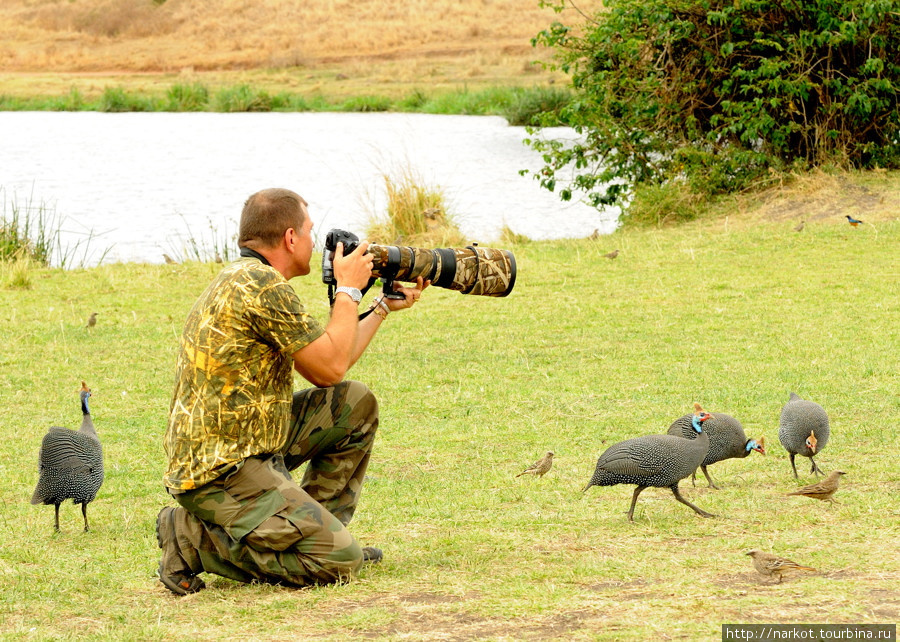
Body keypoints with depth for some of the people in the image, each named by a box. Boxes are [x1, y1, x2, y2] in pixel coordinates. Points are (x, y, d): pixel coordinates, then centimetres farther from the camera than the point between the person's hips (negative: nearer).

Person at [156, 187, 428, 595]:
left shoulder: (243, 279, 15)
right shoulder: (262, 285, -18)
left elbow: (323, 370, 20)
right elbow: (331, 368, -12)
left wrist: (385, 307, 26)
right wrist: (349, 288, 0)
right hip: (219, 474, -11)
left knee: (356, 404, 14)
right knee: (339, 561, -16)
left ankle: (314, 528, 15)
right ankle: (192, 540, -7)